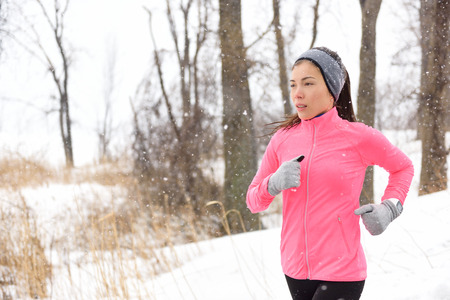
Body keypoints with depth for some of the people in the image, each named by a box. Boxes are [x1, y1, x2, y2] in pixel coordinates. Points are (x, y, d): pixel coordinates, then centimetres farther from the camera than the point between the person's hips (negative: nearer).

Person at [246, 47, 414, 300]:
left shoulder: (358, 137, -6)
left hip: (341, 273, -4)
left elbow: (403, 167, 12)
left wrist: (389, 208, -5)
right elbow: (253, 201, 7)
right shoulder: (282, 139, 2)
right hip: (295, 270, 4)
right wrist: (274, 184, -14)